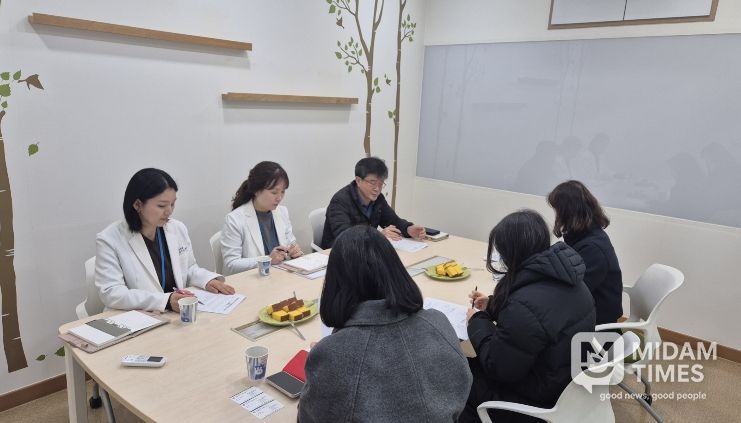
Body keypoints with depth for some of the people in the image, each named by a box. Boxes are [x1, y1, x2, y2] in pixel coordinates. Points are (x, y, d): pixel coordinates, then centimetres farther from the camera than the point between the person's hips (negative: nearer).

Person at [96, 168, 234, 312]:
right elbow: (111, 294, -14)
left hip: (179, 316, 3)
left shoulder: (178, 229, 7)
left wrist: (209, 280, -3)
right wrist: (165, 301, -25)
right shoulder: (108, 240, -8)